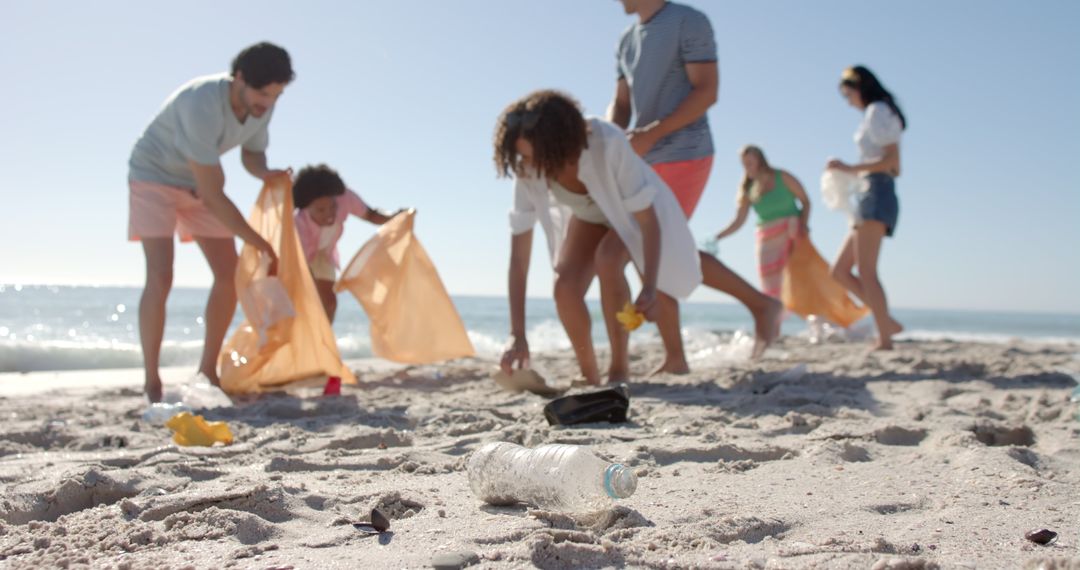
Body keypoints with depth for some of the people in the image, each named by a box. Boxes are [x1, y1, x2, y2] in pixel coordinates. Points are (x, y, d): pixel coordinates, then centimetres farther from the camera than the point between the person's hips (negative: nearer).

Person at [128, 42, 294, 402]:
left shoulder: (261, 104, -15)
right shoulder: (202, 105, -37)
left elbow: (251, 154, 3)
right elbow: (213, 195, -35)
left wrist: (266, 174, -23)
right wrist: (263, 247, -33)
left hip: (198, 181, 7)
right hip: (155, 175, -7)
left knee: (230, 274, -2)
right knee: (160, 276, -20)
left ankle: (208, 370, 11)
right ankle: (152, 382, -10)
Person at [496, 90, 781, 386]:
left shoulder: (609, 144, -43)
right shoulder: (527, 172, -34)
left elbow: (648, 221, -33)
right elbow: (519, 256, -31)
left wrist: (650, 289, -43)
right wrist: (517, 335, -35)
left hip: (635, 205, -2)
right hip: (587, 214, 2)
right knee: (565, 285, -20)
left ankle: (762, 304, 39)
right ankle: (590, 376, 0)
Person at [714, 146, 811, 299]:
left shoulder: (782, 178, 0)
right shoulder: (748, 190, 6)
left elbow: (805, 201, 4)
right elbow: (738, 221, 4)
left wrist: (803, 223, -12)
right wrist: (717, 237, -9)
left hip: (792, 234, -3)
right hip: (767, 239, 3)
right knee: (770, 289, -1)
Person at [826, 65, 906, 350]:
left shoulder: (877, 111, -2)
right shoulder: (876, 115, 25)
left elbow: (892, 162, -13)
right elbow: (895, 168, 22)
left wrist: (851, 168, -16)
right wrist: (851, 171, 16)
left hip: (877, 193, -10)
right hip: (871, 197, 10)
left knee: (866, 271, -16)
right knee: (840, 270, 6)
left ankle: (885, 340, -18)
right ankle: (887, 322, 3)